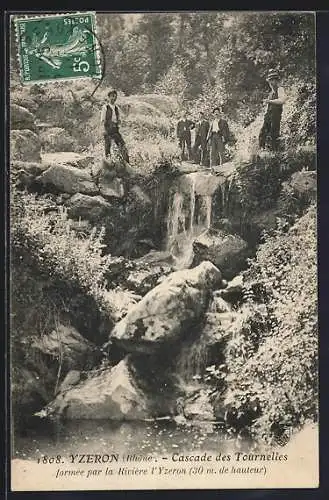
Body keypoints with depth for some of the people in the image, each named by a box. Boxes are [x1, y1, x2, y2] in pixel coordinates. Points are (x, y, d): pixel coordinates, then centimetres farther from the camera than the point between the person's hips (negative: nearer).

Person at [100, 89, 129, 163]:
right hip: (108, 130, -5)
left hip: (115, 130, 5)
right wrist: (104, 130, -15)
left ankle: (127, 162, -3)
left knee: (122, 145, -4)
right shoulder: (105, 107, -1)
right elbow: (102, 120, -5)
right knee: (108, 146, -3)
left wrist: (117, 122, 0)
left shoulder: (116, 108, 15)